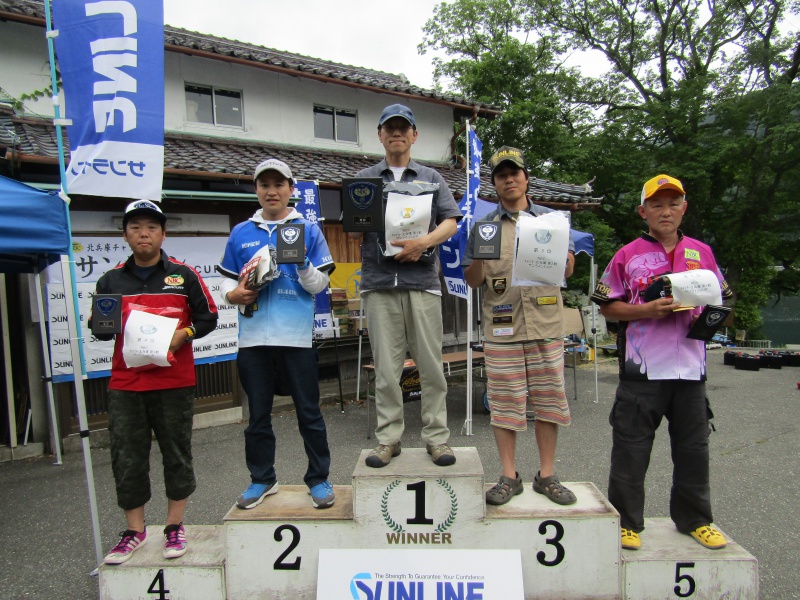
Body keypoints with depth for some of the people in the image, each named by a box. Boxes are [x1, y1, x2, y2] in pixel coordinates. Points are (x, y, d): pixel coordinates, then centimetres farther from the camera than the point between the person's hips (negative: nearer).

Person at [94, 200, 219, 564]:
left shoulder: (184, 275, 3)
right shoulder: (110, 280, 9)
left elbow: (207, 318, 5)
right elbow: (99, 329, 14)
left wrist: (183, 334, -12)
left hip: (174, 381, -2)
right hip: (125, 384, 2)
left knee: (177, 452, 7)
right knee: (126, 456, 6)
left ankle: (175, 526, 22)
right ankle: (134, 530, 22)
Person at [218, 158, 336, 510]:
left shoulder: (308, 230, 4)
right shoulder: (241, 233, 11)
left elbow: (319, 285, 0)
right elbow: (227, 280, 15)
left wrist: (302, 264, -19)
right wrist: (233, 294, -6)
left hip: (297, 335, -2)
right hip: (253, 336, 3)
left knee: (308, 412, 6)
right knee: (258, 413, 14)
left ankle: (319, 478, 21)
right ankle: (262, 479, 30)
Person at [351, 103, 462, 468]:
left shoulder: (431, 178, 16)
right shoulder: (364, 179, 17)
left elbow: (450, 222, 5)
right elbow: (351, 229, 11)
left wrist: (424, 242, -13)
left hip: (422, 280, 0)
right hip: (379, 282, 1)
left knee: (431, 365, 2)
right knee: (385, 368, 4)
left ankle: (436, 437, 12)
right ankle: (388, 438, 14)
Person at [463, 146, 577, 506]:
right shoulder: (484, 226, 10)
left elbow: (567, 270, 11)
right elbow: (472, 281, 6)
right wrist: (478, 258, -15)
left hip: (546, 324, 1)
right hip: (502, 326, -1)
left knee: (548, 399, 6)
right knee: (504, 402, 2)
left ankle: (546, 476, 20)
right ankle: (509, 477, 16)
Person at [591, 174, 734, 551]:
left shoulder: (702, 253, 12)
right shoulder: (628, 256, 1)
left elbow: (721, 300, 19)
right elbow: (607, 306, 0)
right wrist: (649, 310, -14)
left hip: (690, 368, 4)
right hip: (642, 370, -3)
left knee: (693, 448, 14)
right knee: (631, 449, 3)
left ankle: (695, 519, 33)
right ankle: (626, 521, 19)